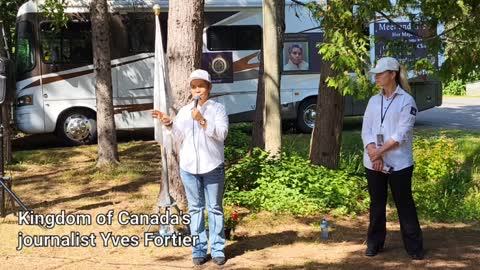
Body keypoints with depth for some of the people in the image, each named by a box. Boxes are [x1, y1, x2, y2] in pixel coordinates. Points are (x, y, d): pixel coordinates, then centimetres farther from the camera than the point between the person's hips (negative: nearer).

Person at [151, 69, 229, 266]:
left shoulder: (218, 109, 1)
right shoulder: (184, 111, 12)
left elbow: (222, 133, -12)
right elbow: (180, 137, 4)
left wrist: (202, 120, -20)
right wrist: (168, 123, -10)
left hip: (213, 167, -3)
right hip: (189, 167, 3)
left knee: (215, 208, 3)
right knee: (195, 208, 6)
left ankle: (218, 249, 8)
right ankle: (199, 249, 12)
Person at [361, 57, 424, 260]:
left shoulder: (406, 101, -6)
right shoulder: (374, 101, 10)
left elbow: (401, 135, -13)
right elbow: (366, 130, 4)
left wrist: (380, 152, -13)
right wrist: (373, 154, -12)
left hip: (399, 163, -5)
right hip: (373, 163, 5)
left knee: (404, 204, 1)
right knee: (376, 204, 11)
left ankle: (414, 247, 10)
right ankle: (374, 243, 21)